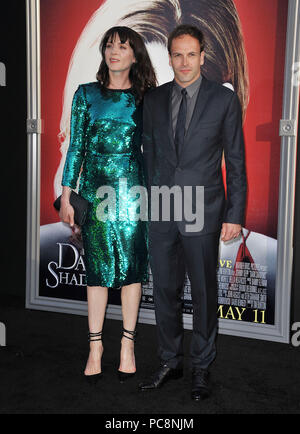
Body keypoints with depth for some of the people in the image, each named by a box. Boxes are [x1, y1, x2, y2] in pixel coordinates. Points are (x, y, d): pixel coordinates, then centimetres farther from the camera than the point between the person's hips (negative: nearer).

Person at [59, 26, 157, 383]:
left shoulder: (145, 99, 7)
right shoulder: (86, 94, 7)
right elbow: (76, 147, 5)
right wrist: (66, 196, 1)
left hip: (133, 189, 0)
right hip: (95, 189, 0)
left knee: (131, 267, 4)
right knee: (97, 267, 3)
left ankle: (127, 345, 18)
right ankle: (95, 347, 15)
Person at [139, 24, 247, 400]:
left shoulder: (224, 99, 0)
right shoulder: (153, 100, 8)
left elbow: (236, 161, -1)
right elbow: (149, 154, 12)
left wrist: (235, 214, -6)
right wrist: (146, 203, 7)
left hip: (202, 213, -3)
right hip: (161, 213, 3)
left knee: (204, 292, 8)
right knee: (164, 291, 11)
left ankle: (202, 368, 26)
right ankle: (170, 362, 30)